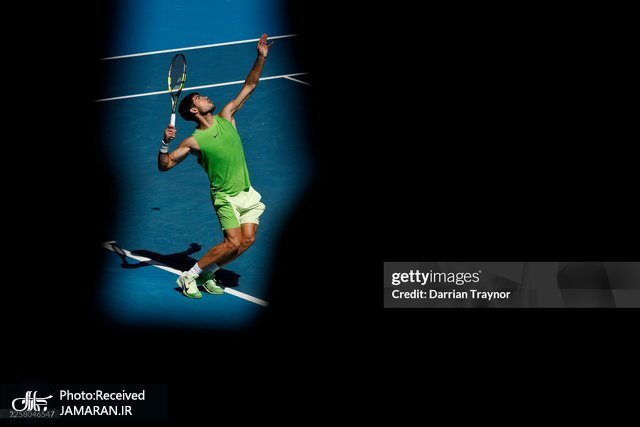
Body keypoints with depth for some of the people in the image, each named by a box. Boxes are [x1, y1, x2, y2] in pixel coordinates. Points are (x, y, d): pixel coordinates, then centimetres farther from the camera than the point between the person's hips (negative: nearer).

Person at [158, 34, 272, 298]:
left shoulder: (225, 117, 3)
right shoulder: (194, 141, -12)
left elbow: (249, 87, 7)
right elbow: (164, 166, -12)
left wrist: (261, 58, 0)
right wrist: (164, 144, -31)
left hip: (247, 193, 6)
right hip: (226, 197, -6)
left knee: (247, 240, -6)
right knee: (233, 242, -18)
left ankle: (206, 274, 10)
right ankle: (189, 277, -2)